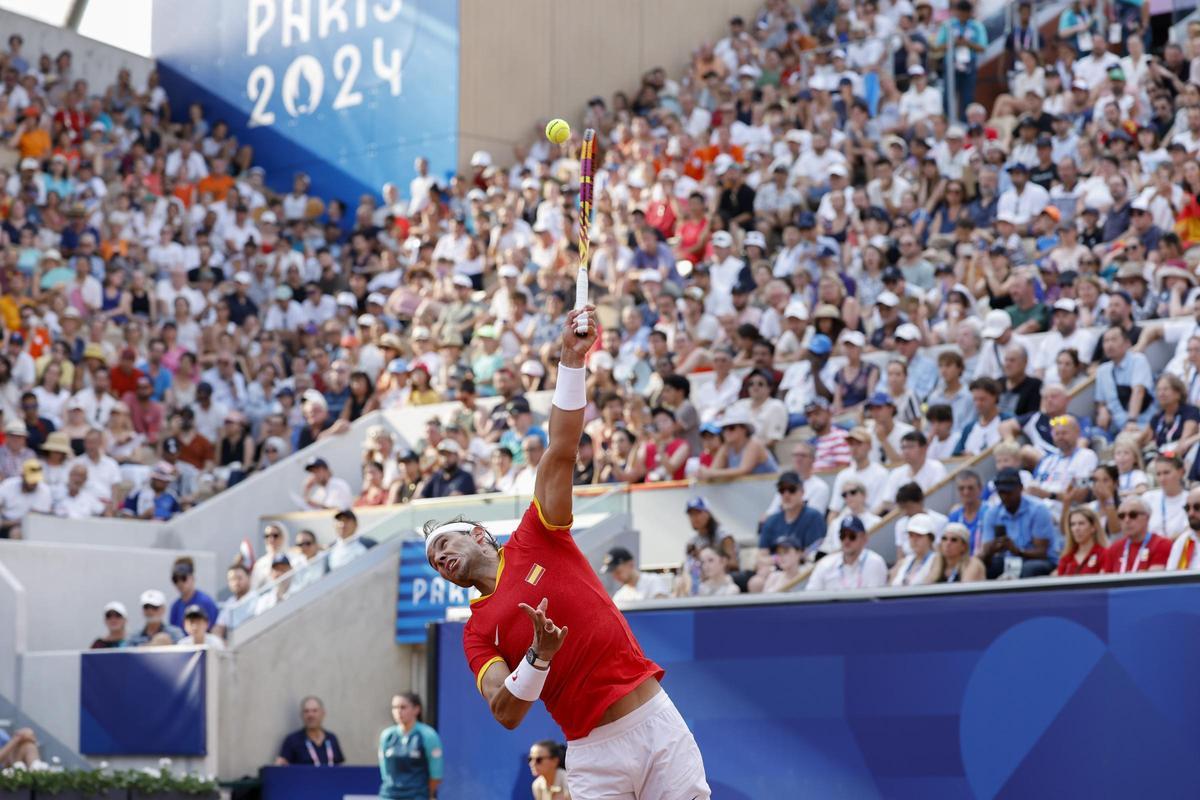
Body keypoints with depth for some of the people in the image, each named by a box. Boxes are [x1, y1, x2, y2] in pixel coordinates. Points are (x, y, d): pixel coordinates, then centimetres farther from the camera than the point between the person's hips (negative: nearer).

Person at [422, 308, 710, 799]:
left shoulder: (536, 539, 7)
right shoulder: (477, 633, 7)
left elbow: (561, 451, -2)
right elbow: (506, 713, -7)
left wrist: (571, 360, -10)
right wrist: (539, 657, -23)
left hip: (655, 717, 0)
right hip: (594, 754, 0)